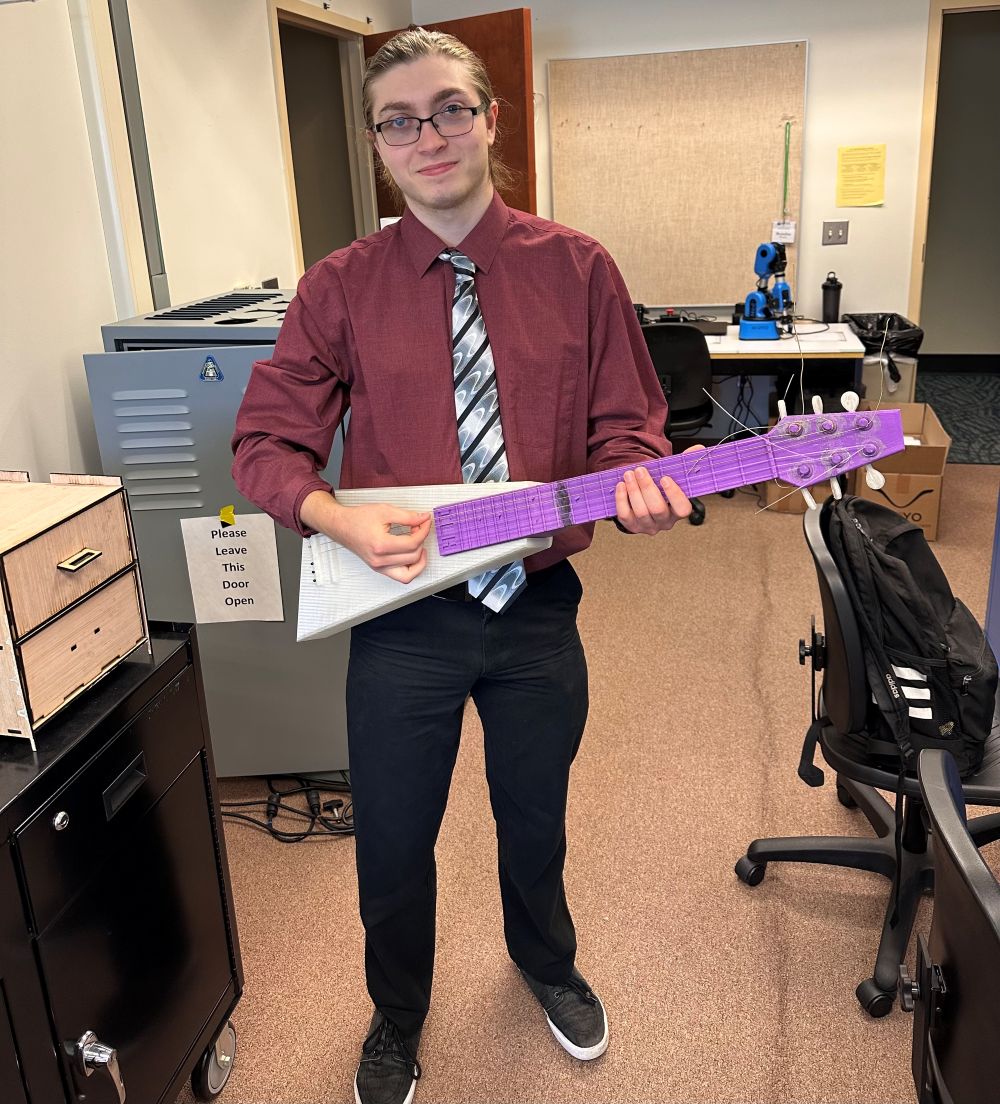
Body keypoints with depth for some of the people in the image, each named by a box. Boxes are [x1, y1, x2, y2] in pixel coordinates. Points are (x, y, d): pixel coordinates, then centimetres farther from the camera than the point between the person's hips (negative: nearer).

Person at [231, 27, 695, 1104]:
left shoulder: (578, 268, -3)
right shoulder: (341, 287, -6)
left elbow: (626, 423, 1)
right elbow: (264, 443, -3)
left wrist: (636, 479, -21)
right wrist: (341, 519, -22)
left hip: (538, 609, 1)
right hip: (402, 617, 0)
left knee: (535, 821, 23)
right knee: (392, 846, 16)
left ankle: (546, 963, 58)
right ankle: (396, 1017, 49)